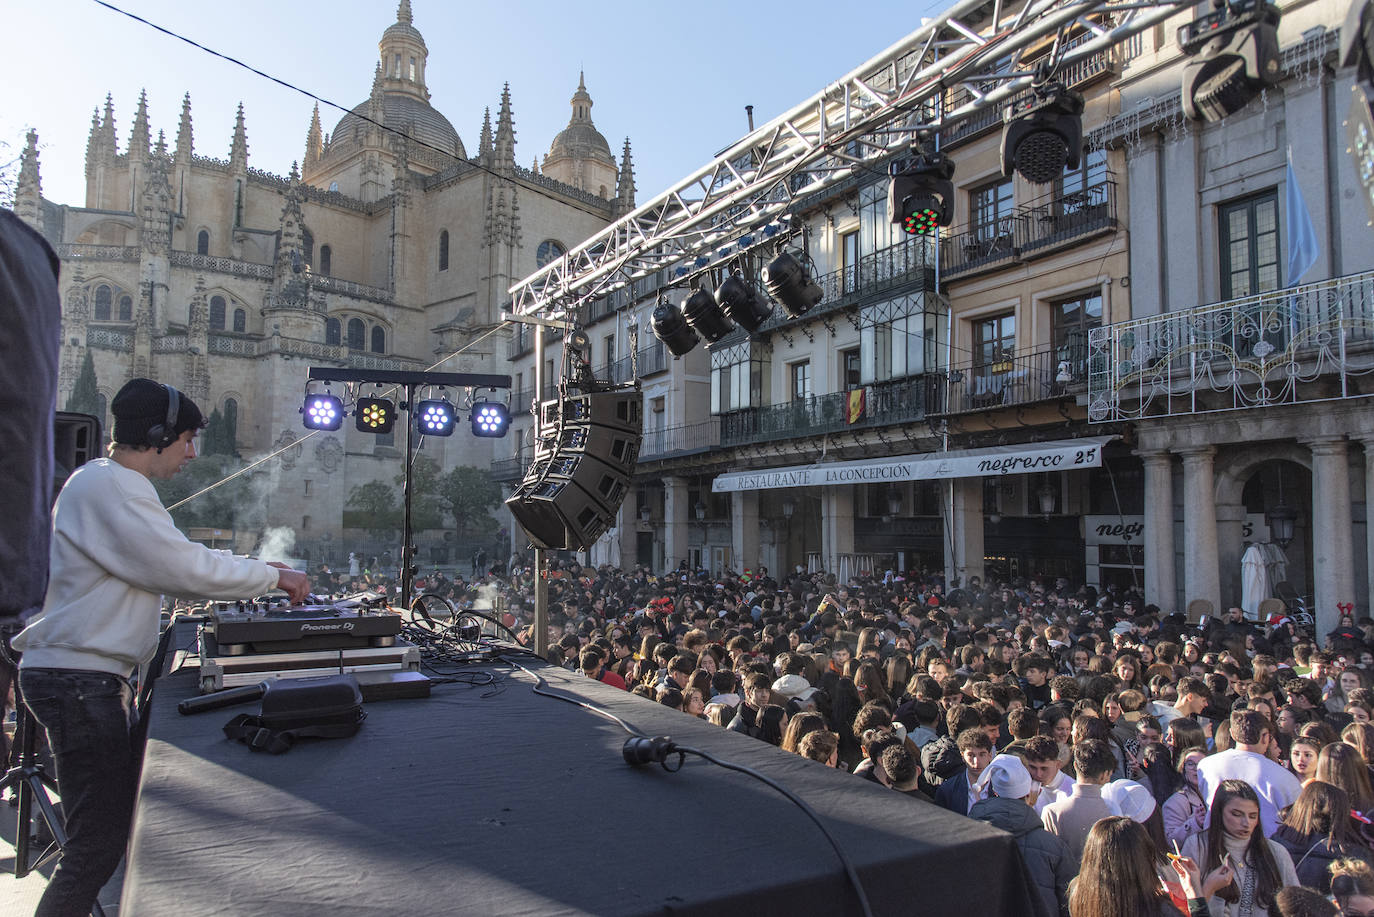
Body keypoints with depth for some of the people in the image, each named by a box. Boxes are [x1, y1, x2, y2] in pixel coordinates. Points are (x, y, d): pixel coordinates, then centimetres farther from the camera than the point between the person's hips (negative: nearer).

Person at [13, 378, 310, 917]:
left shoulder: (113, 484, 18)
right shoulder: (109, 486, -17)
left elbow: (169, 561, 22)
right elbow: (185, 569, -22)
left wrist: (261, 572, 15)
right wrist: (274, 577, -9)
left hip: (97, 676, 11)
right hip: (77, 679, -11)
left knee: (126, 816, 17)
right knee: (100, 842, -7)